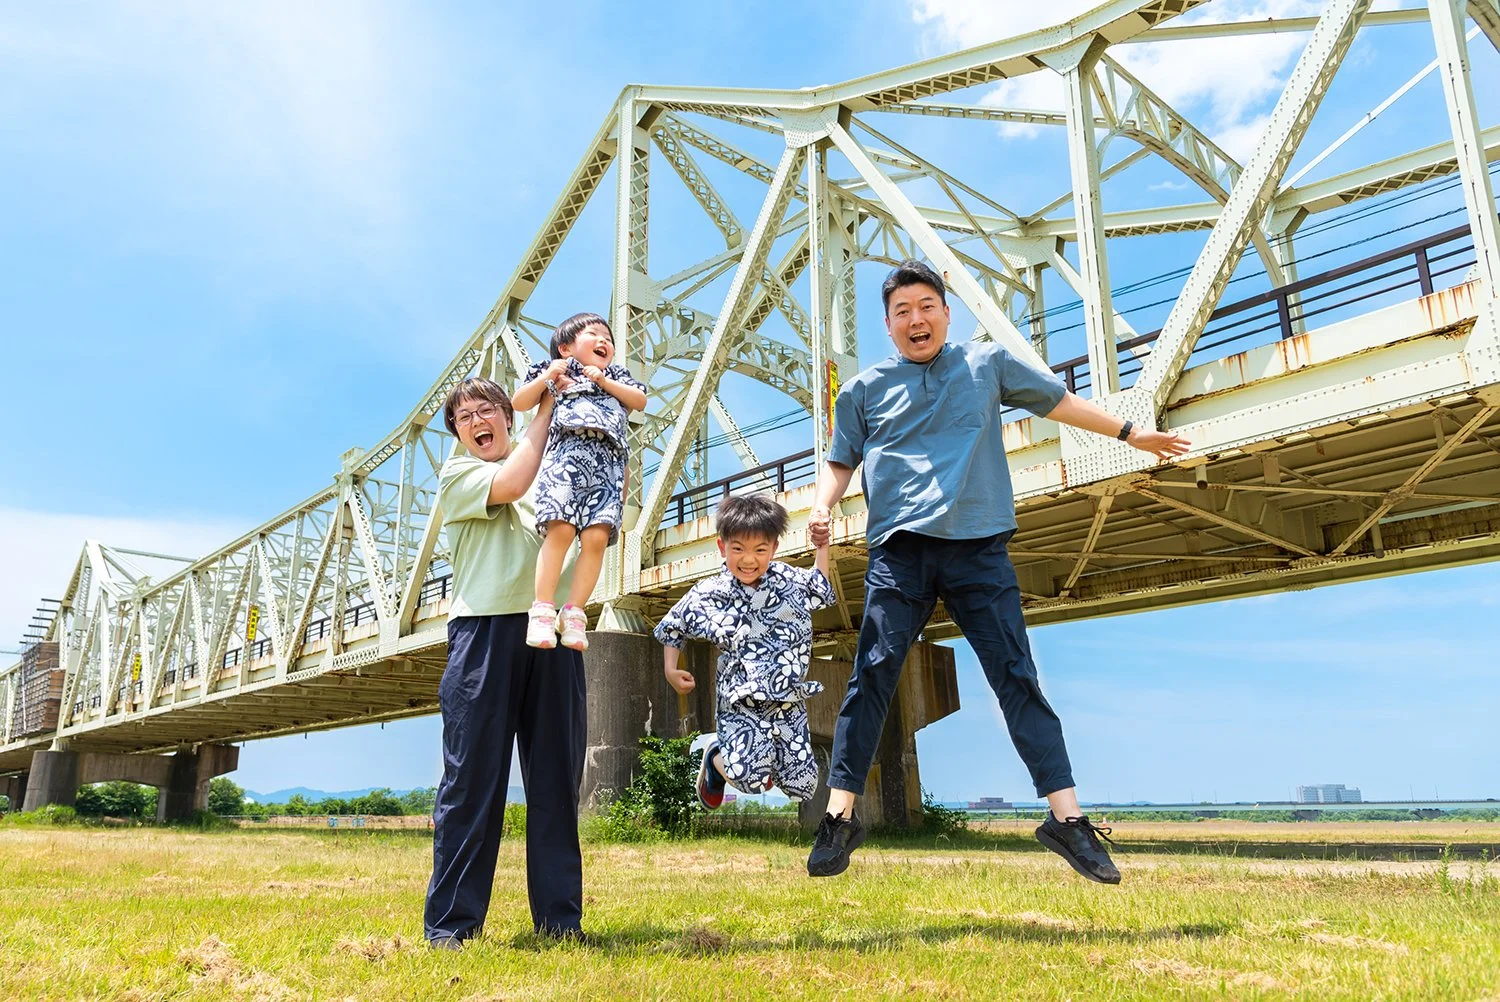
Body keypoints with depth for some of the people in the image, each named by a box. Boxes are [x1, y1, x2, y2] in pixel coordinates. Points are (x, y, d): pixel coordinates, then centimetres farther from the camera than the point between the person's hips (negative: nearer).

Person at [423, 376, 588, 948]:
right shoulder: (457, 472, 10)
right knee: (473, 778, -3)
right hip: (486, 628, -3)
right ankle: (451, 922, 6)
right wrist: (546, 411, 1)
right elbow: (509, 485, -9)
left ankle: (560, 919, 12)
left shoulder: (553, 466, 23)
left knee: (557, 779, 5)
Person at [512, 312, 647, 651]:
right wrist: (546, 378, 3)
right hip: (567, 455, -2)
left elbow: (640, 401, 15)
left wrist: (604, 381, 7)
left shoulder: (616, 376, 32)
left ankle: (574, 611, -12)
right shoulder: (555, 371, 24)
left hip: (608, 465, 2)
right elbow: (519, 403, 17)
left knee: (596, 537, -14)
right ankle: (543, 608, -18)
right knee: (561, 529, -20)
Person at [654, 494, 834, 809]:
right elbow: (673, 626, 10)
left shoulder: (787, 578, 3)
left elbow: (819, 590, 23)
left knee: (802, 788, 3)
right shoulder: (710, 594, -5)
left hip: (789, 703, 4)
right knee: (750, 778, -23)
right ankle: (715, 754, 12)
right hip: (742, 703, -3)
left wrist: (822, 544, 13)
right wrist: (671, 670, 1)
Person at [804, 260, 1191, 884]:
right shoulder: (865, 388, 15)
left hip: (979, 546, 1)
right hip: (899, 550, 0)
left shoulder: (987, 363, 18)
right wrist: (822, 507, -3)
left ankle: (1066, 816, 2)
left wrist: (1131, 433, 32)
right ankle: (840, 816, -6)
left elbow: (1058, 400, 28)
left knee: (1017, 678, -3)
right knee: (872, 674, -10)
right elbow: (841, 461, 17)